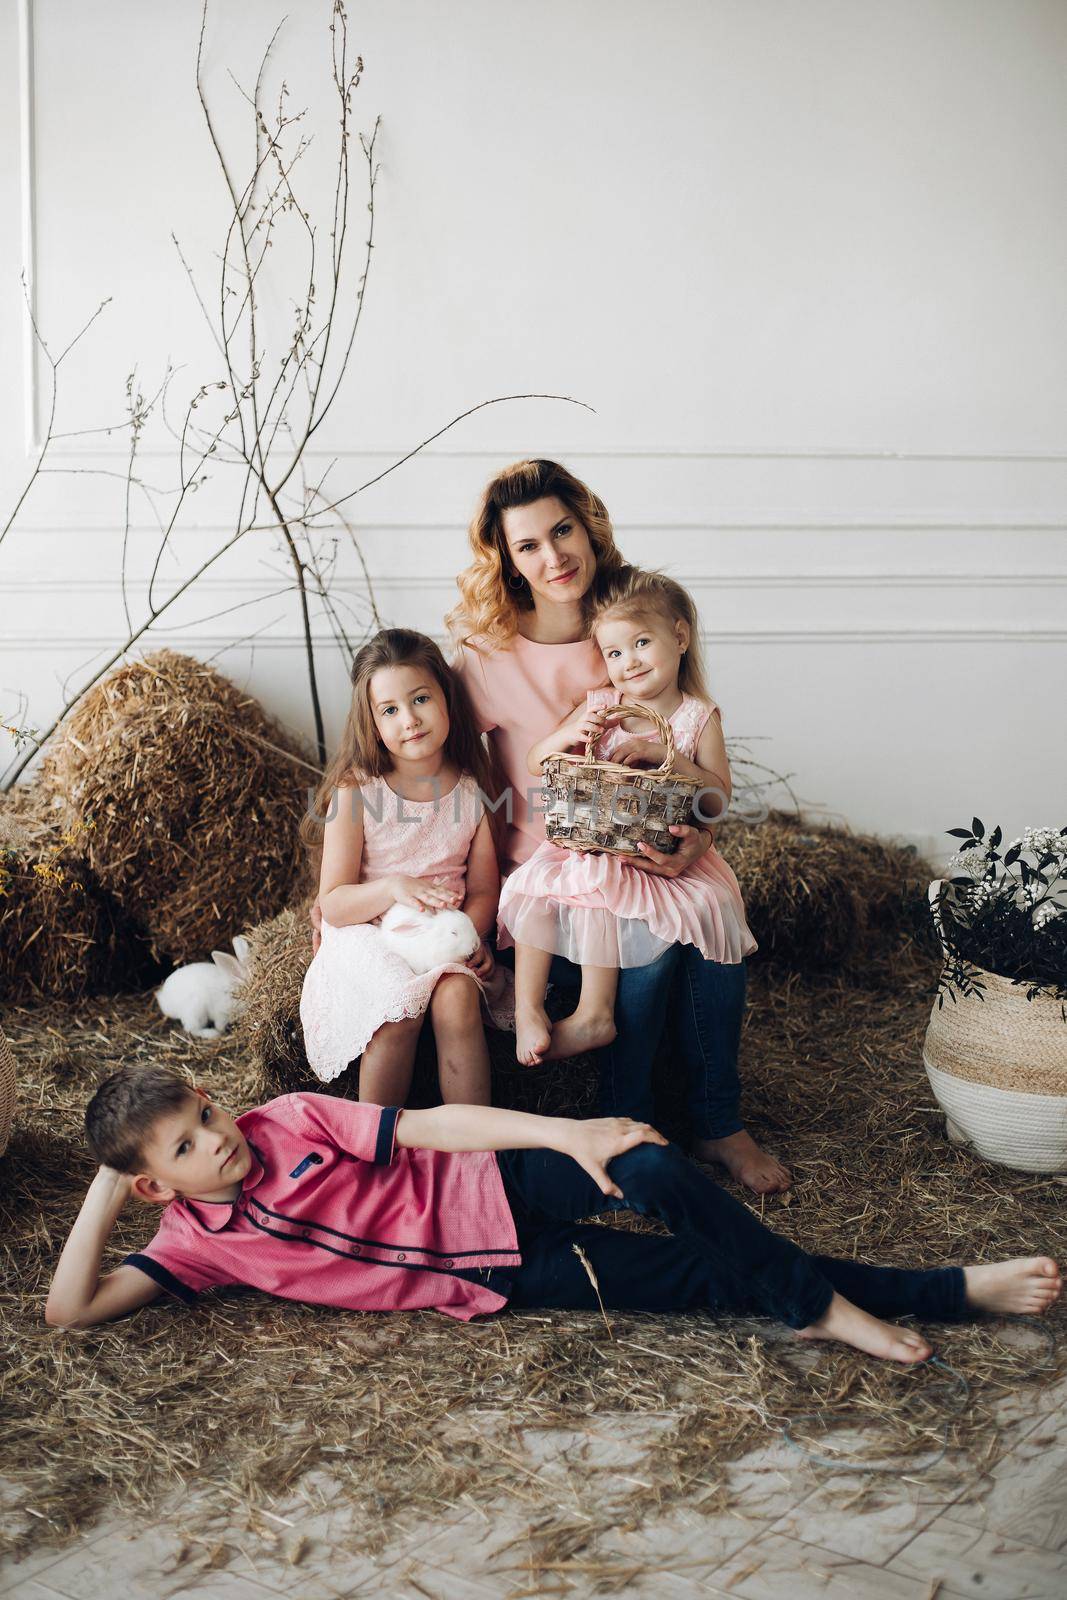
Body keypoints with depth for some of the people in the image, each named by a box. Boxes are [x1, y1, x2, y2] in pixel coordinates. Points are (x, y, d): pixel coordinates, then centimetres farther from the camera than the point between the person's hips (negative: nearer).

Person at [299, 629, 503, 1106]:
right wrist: (392, 888, -27)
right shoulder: (355, 792, -7)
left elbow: (483, 891, 5)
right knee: (401, 1006, -30)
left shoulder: (471, 791, 0)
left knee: (457, 996, -29)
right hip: (368, 937, -2)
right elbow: (333, 904, -8)